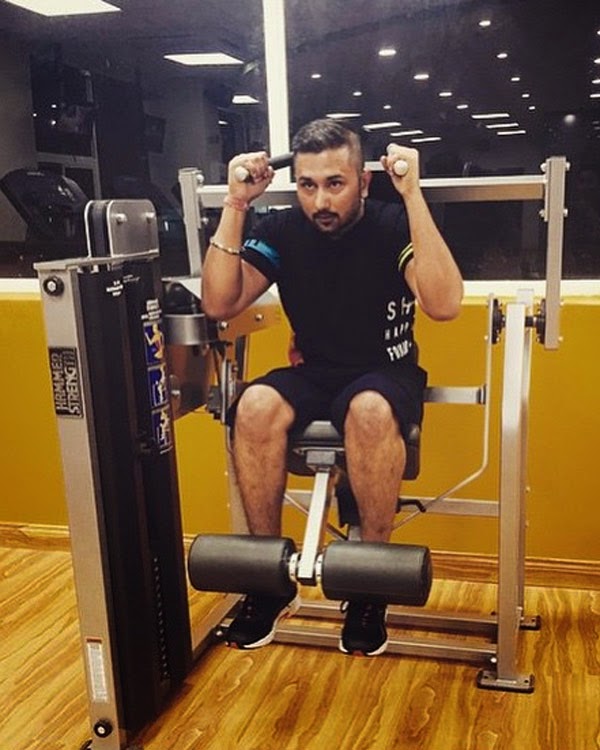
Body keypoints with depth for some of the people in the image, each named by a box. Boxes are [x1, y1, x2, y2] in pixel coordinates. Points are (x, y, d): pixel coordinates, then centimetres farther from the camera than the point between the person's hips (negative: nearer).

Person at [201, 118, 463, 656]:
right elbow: (219, 304, -10)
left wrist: (412, 194, -30)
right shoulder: (283, 230, -3)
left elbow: (443, 305, -28)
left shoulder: (392, 224, -11)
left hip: (386, 374, -2)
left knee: (370, 411, -39)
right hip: (313, 374, 3)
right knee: (255, 406, -31)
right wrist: (235, 206, -17)